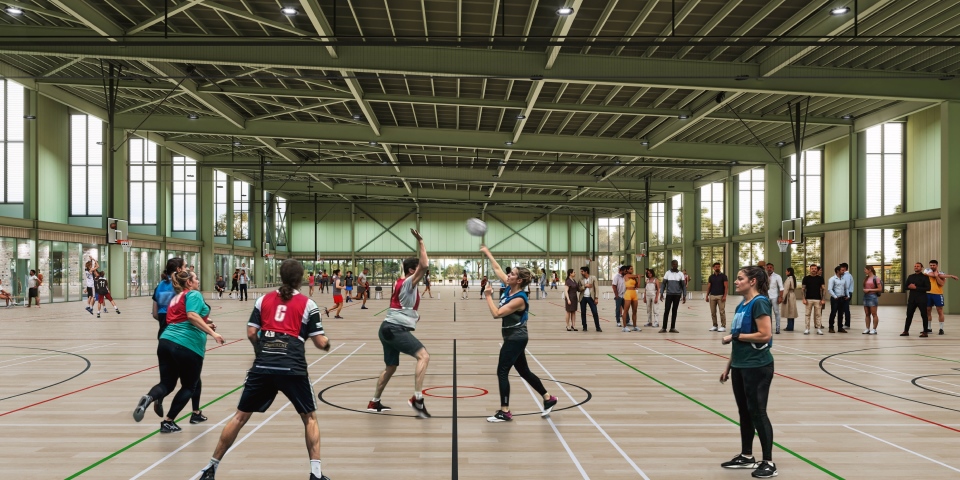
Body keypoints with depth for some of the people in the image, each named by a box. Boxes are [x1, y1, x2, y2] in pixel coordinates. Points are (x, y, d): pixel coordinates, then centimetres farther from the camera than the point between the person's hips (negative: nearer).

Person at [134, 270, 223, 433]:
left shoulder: (176, 298, 25)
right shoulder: (194, 294, -1)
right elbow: (192, 316, -18)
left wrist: (205, 327, 28)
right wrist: (212, 332, -20)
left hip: (166, 341, 7)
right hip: (187, 345, -7)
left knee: (167, 383, 11)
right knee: (189, 386, 10)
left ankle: (149, 398, -21)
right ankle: (168, 422, 9)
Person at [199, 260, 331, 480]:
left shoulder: (264, 299, 11)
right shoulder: (307, 304, 4)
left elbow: (251, 334, 8)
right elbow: (320, 342, 2)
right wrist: (327, 344, 25)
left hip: (262, 366, 2)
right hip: (293, 368, -2)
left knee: (240, 416, 15)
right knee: (309, 418, 14)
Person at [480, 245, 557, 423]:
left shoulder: (519, 299, -22)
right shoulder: (510, 287, 1)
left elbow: (496, 313, -25)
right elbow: (497, 269, 12)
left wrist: (488, 296, -15)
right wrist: (487, 253, 15)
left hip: (515, 339, -9)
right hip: (514, 338, 9)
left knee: (502, 371, -6)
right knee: (524, 371, 16)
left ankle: (505, 412, 0)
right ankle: (549, 399, 26)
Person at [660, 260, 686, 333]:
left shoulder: (680, 274, 3)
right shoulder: (667, 273, 2)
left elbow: (683, 285, 4)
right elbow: (663, 284, 2)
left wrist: (684, 296, -1)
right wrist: (661, 293, -5)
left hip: (677, 295, 1)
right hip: (669, 294, -1)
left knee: (674, 311, 5)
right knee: (666, 311, -4)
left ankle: (673, 328, 10)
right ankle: (664, 327, 0)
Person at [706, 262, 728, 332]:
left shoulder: (723, 276, 1)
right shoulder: (711, 276, 12)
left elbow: (726, 286, -4)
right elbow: (708, 286, 12)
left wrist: (724, 296, -14)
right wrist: (707, 296, 5)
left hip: (720, 296, -4)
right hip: (712, 296, 4)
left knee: (722, 312, -6)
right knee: (713, 312, 5)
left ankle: (723, 326, -2)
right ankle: (715, 325, 13)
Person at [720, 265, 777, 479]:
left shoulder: (759, 303, -14)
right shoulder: (741, 305, 12)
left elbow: (765, 335, -22)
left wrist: (734, 336, -16)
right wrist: (729, 366, 17)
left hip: (757, 367, -9)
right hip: (740, 367, 9)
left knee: (757, 412, -2)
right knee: (744, 412, 14)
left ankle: (769, 463, 8)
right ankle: (746, 456, 26)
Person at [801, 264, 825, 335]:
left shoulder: (820, 278, 5)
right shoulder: (806, 278, 3)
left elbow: (822, 289, 5)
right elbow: (804, 289, 3)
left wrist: (822, 299, -2)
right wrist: (804, 299, -6)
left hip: (818, 299, 1)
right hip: (808, 299, 0)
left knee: (818, 315, 3)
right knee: (807, 314, 2)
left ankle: (819, 329, 8)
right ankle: (806, 329, 7)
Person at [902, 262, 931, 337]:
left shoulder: (925, 277, -3)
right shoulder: (910, 277, 13)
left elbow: (928, 288, -12)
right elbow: (906, 286, 15)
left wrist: (916, 287, -17)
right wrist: (909, 287, -9)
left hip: (922, 299, -5)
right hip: (912, 298, 5)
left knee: (924, 315, 0)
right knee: (909, 315, 6)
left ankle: (925, 332, 6)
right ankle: (906, 331, 13)